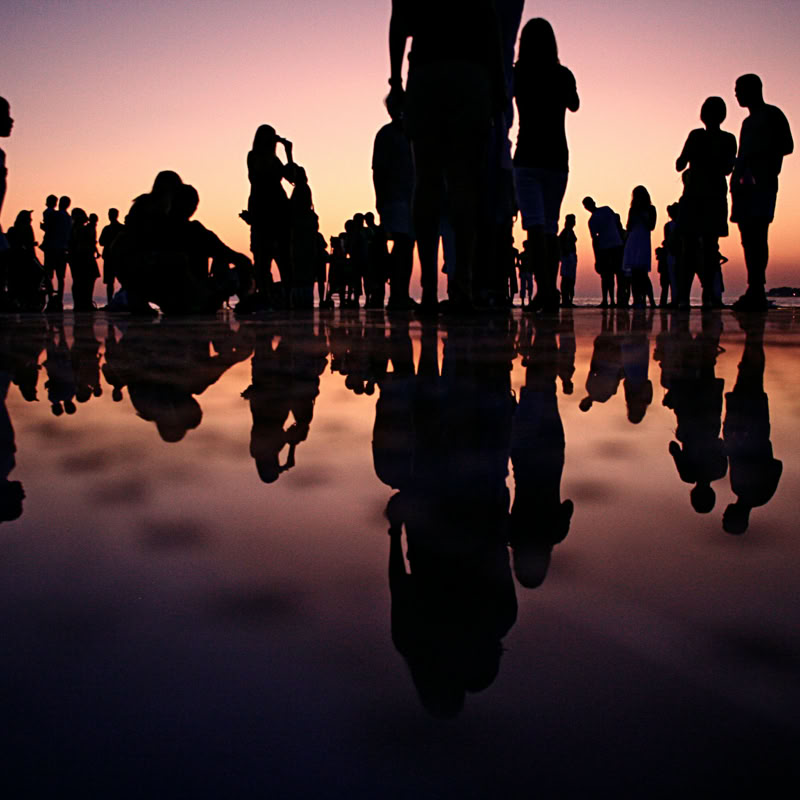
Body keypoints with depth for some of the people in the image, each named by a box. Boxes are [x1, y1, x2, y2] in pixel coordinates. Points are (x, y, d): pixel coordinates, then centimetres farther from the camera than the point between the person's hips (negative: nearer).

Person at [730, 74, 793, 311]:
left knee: (755, 237, -18)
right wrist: (736, 177, 11)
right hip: (745, 185, 8)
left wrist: (757, 157, -16)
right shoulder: (748, 122, 27)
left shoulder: (772, 115, 3)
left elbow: (787, 146, -6)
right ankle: (755, 293, 1)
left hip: (761, 183, -8)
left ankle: (756, 293, -25)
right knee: (749, 238, 2)